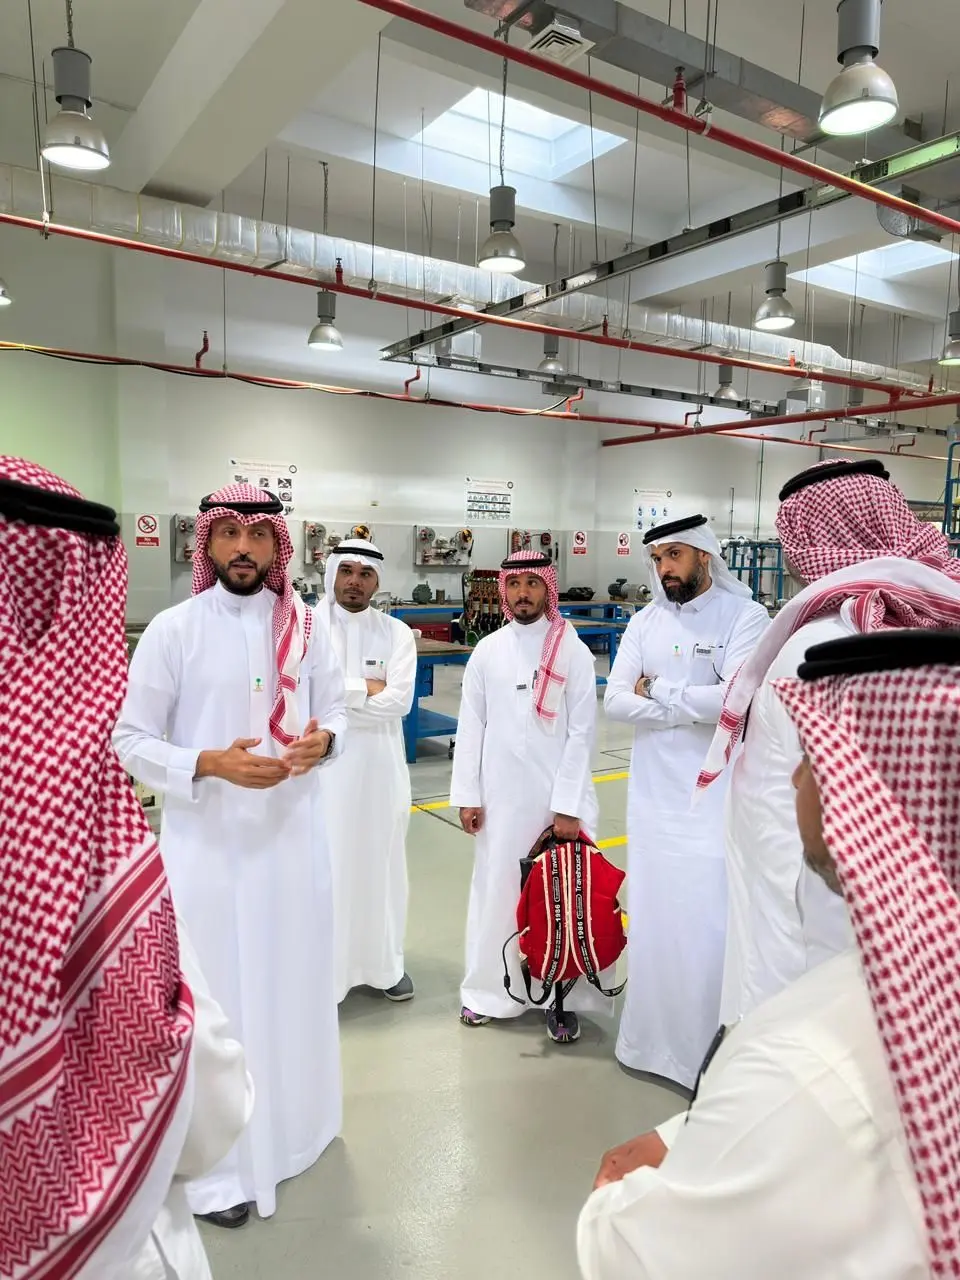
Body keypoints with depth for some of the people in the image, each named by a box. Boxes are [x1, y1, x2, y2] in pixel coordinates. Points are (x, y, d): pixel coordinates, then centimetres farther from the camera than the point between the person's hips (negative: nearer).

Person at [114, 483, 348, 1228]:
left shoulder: (304, 626, 2)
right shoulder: (172, 629, -9)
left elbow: (335, 708, 11)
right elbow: (131, 741, -6)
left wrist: (321, 740, -11)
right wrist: (211, 764, -21)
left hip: (293, 831, 4)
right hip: (208, 839, -3)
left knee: (294, 980, 17)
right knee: (217, 994, 5)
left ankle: (295, 1123, 41)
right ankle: (220, 1163, 25)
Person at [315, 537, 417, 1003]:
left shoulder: (396, 633, 2)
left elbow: (400, 701, -11)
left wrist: (340, 693, -13)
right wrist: (367, 688, -13)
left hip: (379, 765, 3)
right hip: (323, 764, -2)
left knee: (380, 860, 15)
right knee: (324, 863, 5)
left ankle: (385, 962, 32)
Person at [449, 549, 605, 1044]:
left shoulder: (574, 652, -5)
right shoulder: (487, 651, 3)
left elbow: (581, 734, -7)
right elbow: (471, 727, 3)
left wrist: (568, 806, -11)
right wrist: (467, 795, 0)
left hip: (558, 794, -2)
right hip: (500, 794, 2)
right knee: (496, 887, 12)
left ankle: (563, 997, 21)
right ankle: (489, 989, 29)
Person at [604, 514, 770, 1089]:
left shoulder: (745, 617, -8)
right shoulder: (645, 622, 7)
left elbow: (737, 698, -22)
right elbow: (616, 701, -2)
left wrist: (658, 689, -11)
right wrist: (694, 709, -13)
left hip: (718, 798, -5)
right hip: (654, 796, 5)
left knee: (711, 924, -1)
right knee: (653, 918, 14)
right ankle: (653, 1036, 32)